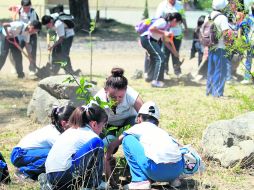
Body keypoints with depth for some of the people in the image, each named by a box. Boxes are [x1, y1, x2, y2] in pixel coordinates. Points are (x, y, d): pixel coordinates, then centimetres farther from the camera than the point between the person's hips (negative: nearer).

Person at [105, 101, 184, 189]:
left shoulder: (138, 127, 20)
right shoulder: (162, 131, 32)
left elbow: (112, 145, 23)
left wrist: (106, 163, 37)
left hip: (157, 170, -6)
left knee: (127, 139, 13)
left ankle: (140, 180, 4)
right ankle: (173, 178, 17)